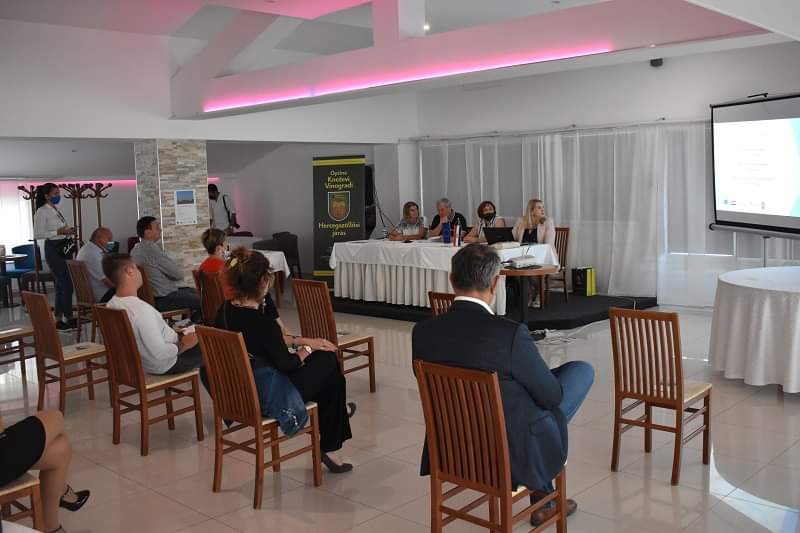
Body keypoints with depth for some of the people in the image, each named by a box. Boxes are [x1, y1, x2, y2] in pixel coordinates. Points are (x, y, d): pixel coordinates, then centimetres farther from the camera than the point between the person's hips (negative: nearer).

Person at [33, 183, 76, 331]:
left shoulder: (56, 210, 16)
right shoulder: (41, 212, -9)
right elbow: (37, 235, -16)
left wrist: (68, 231, 6)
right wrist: (58, 232, -19)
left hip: (64, 249, 9)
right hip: (53, 250, -9)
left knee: (61, 284, 10)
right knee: (67, 284, -11)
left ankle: (58, 318, 16)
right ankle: (67, 318, -4)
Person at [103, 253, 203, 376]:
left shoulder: (111, 306, -7)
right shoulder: (141, 309, -36)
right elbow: (159, 354, -34)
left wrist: (170, 332, 12)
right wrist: (183, 346, -17)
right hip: (165, 366, -9)